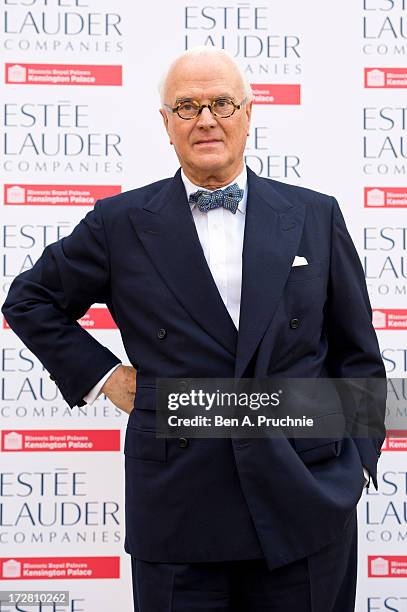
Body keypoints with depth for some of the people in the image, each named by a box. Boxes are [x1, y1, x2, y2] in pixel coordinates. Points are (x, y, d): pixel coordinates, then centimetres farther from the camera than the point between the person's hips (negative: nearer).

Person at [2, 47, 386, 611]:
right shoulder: (122, 223, 1)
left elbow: (356, 351, 10)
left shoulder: (316, 217, 5)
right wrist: (100, 374, 3)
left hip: (307, 502, 1)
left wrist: (359, 457, 6)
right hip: (177, 508, -1)